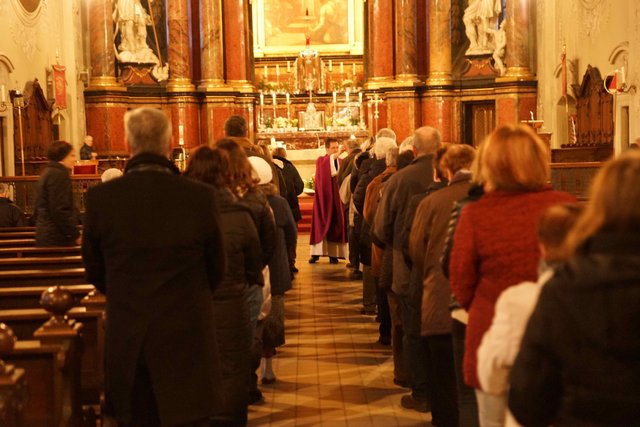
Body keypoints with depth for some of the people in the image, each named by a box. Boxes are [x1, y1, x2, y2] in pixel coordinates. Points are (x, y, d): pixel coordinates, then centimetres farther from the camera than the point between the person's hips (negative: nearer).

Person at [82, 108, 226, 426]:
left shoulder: (100, 197, -9)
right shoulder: (200, 197, -12)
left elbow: (95, 272, 3)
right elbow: (216, 272, 0)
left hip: (126, 339, 2)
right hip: (187, 338, -1)